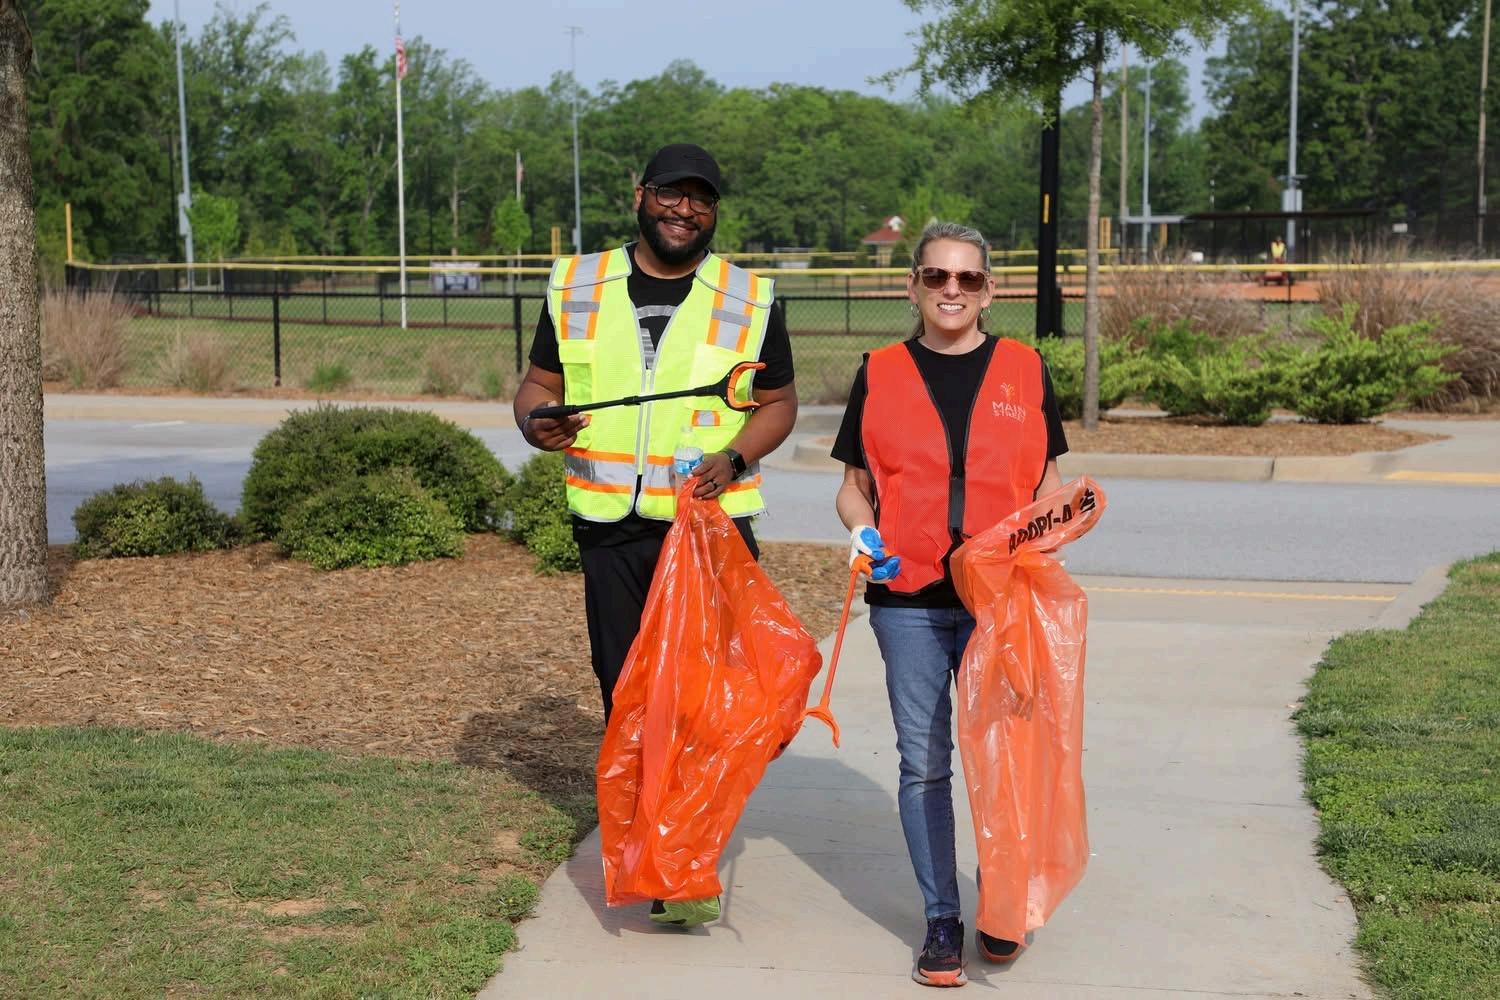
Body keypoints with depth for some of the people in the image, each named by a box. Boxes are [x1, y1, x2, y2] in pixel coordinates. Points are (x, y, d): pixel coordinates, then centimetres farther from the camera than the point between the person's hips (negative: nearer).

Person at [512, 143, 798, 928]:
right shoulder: (578, 288, 8)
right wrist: (535, 421, -11)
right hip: (611, 528, 2)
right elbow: (538, 383, 13)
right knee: (623, 691, 7)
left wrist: (735, 457, -11)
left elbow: (779, 402, 9)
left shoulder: (748, 301, 5)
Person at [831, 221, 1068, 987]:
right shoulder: (880, 374, 5)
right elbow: (854, 485, 11)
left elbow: (1049, 485, 11)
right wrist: (862, 533, -10)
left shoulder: (1024, 371, 5)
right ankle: (941, 919, 13)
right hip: (909, 599, 0)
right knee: (924, 761, 3)